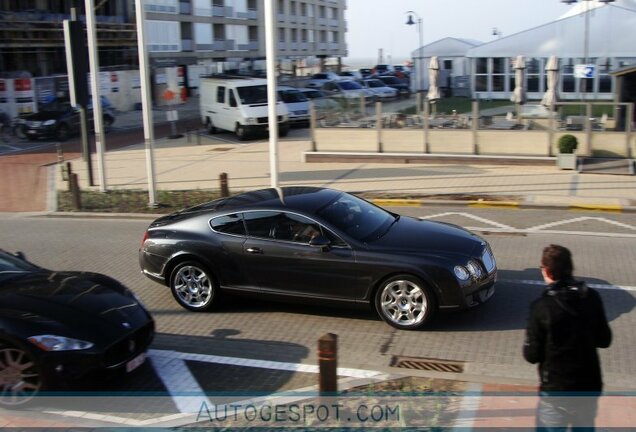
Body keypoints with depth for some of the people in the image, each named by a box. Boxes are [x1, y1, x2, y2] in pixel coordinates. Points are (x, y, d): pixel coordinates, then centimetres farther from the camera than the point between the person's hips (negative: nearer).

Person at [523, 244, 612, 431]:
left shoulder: (542, 307, -18)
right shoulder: (592, 298, -6)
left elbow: (532, 355, -13)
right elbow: (604, 340, 4)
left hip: (556, 390, -4)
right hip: (590, 386, 5)